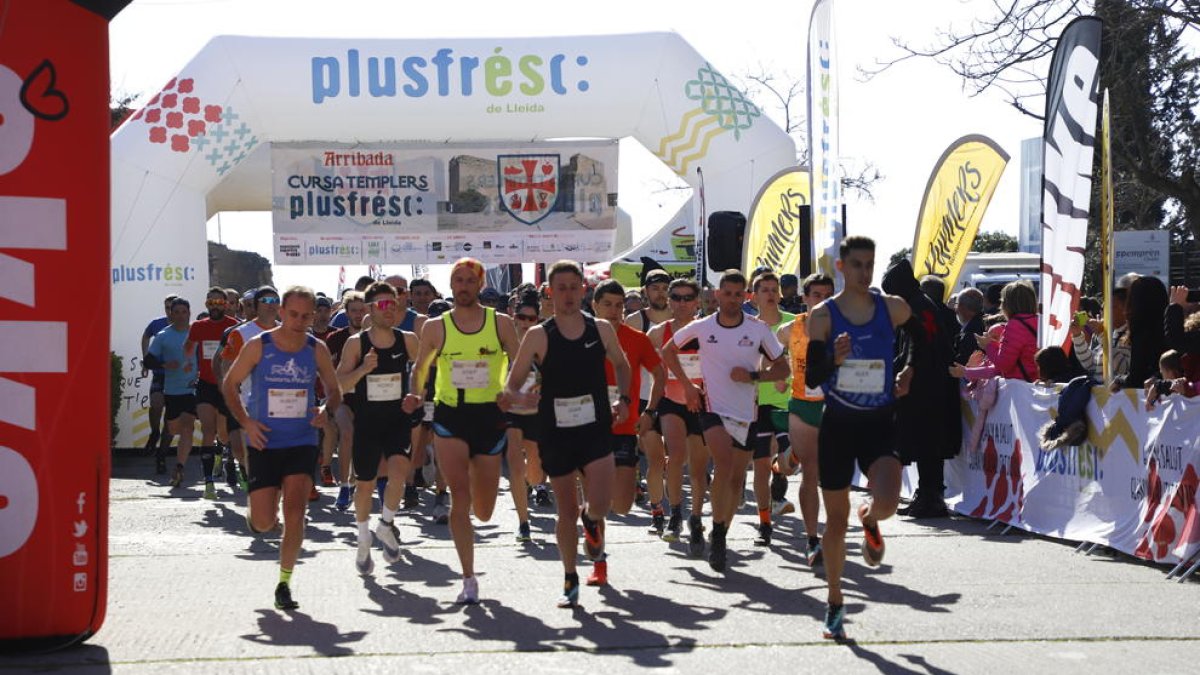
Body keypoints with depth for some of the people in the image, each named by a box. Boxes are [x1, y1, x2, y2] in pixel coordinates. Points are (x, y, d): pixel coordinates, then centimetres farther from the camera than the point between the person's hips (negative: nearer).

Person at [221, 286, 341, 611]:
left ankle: (284, 584, -1)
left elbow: (335, 391, 12)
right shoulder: (258, 346, -6)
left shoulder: (317, 349, 0)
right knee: (264, 523, -4)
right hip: (264, 442, -1)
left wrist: (325, 411, -11)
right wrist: (245, 421, -10)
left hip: (302, 442, 1)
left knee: (294, 511, -13)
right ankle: (255, 513, 35)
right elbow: (229, 385, 3)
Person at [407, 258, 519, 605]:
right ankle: (469, 579, -8)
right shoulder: (435, 327, 3)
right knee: (459, 496, -13)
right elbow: (420, 368, 15)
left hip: (489, 416, 1)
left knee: (483, 510, 8)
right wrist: (416, 395, -3)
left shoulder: (501, 323, 2)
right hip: (449, 417, -1)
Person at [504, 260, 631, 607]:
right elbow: (511, 386, 0)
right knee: (566, 510, 6)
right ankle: (570, 579, 26)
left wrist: (623, 399, 6)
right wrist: (521, 397, -23)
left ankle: (591, 521, 22)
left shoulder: (601, 329, 2)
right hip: (556, 432, 0)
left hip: (596, 429, 0)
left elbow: (621, 365, 21)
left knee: (600, 503, -16)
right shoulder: (538, 336, -4)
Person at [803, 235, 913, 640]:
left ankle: (870, 521, 16)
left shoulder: (894, 309, -2)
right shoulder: (823, 315, -5)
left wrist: (907, 376, 8)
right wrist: (834, 359, -28)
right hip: (838, 423, 0)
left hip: (879, 423, 0)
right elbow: (811, 378, -9)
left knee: (887, 503, -23)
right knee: (836, 519, 7)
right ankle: (835, 603, 24)